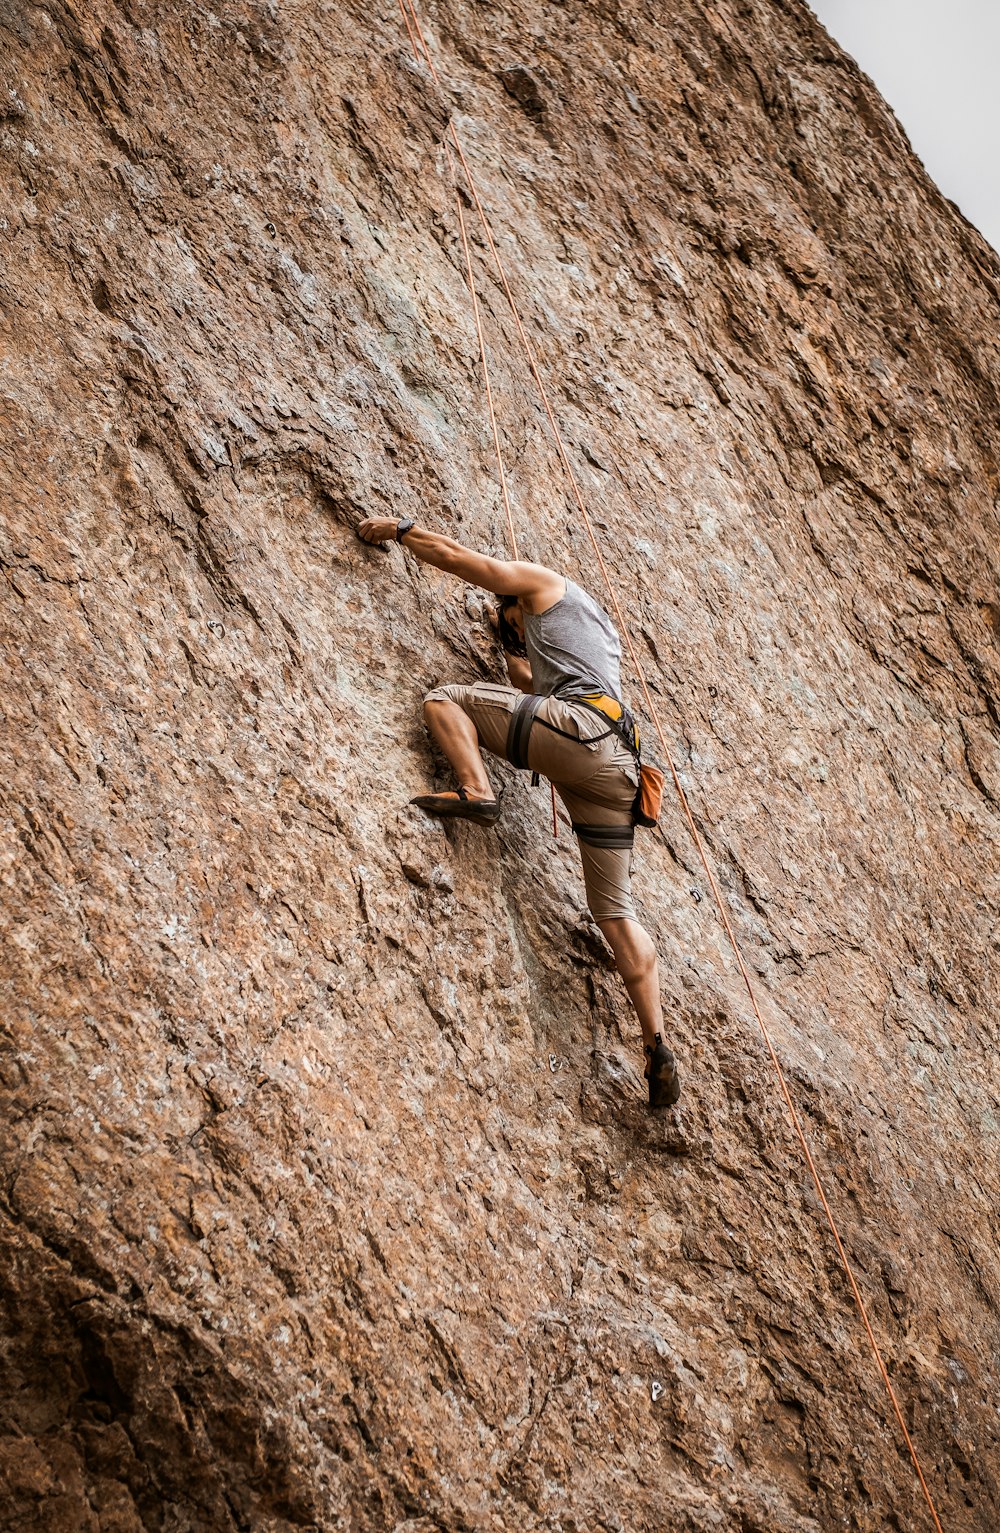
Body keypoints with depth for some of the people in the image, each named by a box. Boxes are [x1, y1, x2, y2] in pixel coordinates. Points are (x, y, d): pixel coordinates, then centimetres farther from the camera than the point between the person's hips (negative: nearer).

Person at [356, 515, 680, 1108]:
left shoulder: (541, 582, 20)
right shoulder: (603, 634, 41)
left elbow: (456, 555, 20)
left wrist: (398, 528, 34)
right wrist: (513, 648, 57)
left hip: (575, 729, -8)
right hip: (619, 764, 8)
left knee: (443, 699, 7)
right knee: (615, 909, 5)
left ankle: (477, 791, -19)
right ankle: (658, 1044, -6)